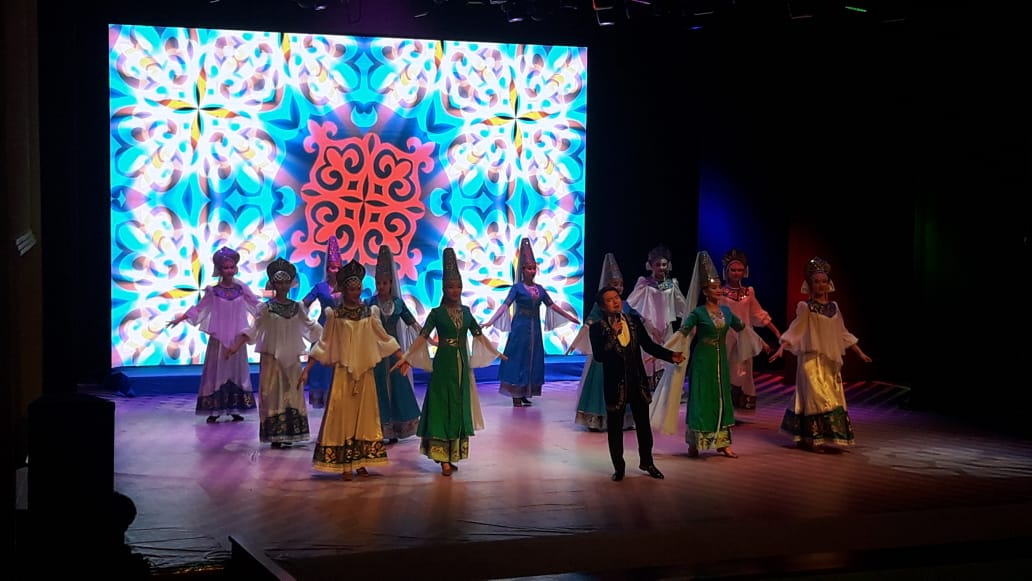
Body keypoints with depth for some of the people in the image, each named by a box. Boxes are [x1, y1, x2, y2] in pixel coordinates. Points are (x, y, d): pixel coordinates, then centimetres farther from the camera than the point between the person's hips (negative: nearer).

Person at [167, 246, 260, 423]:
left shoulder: (241, 289, 2)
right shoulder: (213, 291, -1)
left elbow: (257, 304, 9)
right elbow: (198, 308, 4)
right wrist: (180, 318, 1)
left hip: (237, 337, 2)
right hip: (218, 337, -2)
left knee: (237, 370, 5)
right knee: (217, 371, -1)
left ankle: (235, 410, 11)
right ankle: (214, 411, 2)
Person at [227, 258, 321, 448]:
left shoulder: (297, 307, 7)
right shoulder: (266, 308, -5)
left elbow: (312, 327, 12)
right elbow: (254, 329, -12)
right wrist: (236, 346, -24)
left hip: (292, 357, 4)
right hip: (272, 357, -4)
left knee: (292, 394, 4)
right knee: (273, 394, -3)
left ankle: (289, 434, 12)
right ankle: (274, 436, 1)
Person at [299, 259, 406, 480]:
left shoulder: (370, 312, 5)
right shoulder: (335, 314, -2)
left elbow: (384, 339, 11)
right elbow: (323, 344, 0)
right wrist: (307, 369, -4)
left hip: (365, 372, 3)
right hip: (342, 372, -3)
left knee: (364, 415, 5)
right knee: (343, 415, -3)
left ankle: (361, 462, 12)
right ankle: (344, 465, 2)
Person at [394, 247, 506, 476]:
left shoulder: (466, 311, 8)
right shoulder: (437, 312, -4)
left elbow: (479, 335, 16)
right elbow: (422, 337, -11)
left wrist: (496, 353, 19)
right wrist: (406, 358, -20)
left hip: (462, 364, 5)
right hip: (443, 364, -5)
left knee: (459, 408, 6)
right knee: (442, 407, -4)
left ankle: (451, 456, 13)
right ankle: (444, 459, -5)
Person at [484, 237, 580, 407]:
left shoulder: (539, 289, 9)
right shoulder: (517, 288, -6)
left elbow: (552, 305, 14)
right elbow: (505, 305, -14)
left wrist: (570, 317, 15)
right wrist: (490, 321, -26)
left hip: (535, 327, 6)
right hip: (521, 327, -6)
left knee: (533, 359, 6)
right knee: (518, 358, -4)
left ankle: (524, 394, 14)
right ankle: (516, 396, -1)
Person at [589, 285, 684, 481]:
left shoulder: (634, 320, 3)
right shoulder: (597, 328, -9)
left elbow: (648, 345, 6)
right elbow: (598, 356, -18)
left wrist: (670, 355, -5)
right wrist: (613, 335, -26)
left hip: (638, 381, 3)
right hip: (615, 383, -3)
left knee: (643, 424, 14)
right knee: (615, 427, 6)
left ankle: (647, 461, 30)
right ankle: (618, 468, 19)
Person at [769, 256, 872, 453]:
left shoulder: (833, 306, 11)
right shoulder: (805, 307, -5)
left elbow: (843, 334, 18)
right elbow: (794, 331, -10)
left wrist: (860, 352, 19)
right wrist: (781, 348, -24)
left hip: (831, 361, 6)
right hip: (812, 359, -6)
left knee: (833, 398, 6)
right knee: (817, 397, -10)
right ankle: (813, 440, -6)